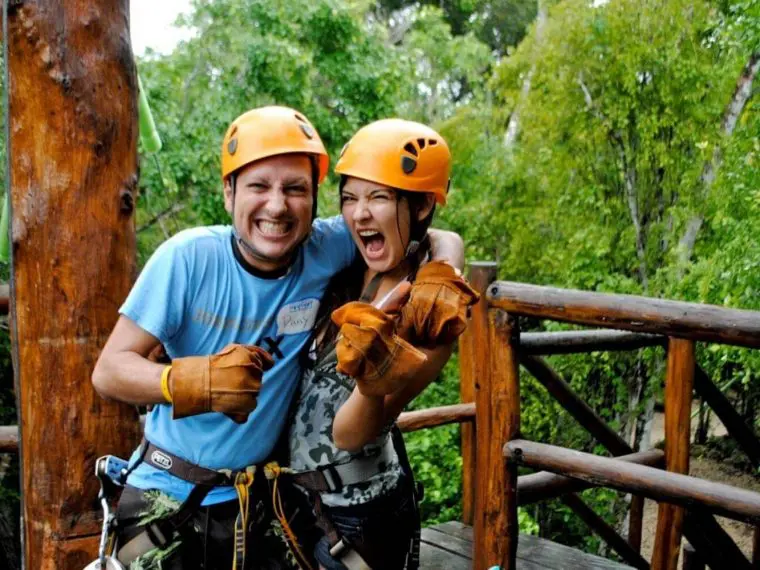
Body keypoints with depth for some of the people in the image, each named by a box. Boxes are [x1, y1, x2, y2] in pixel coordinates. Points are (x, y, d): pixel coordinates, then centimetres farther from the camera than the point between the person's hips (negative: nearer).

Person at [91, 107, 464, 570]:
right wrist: (196, 380, -36)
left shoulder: (325, 249, -12)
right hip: (166, 498, -2)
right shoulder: (188, 257, -17)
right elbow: (108, 371, -17)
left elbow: (442, 240, 0)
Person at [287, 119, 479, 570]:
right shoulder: (347, 269, -4)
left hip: (362, 514, -6)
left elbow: (351, 434, -24)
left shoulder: (431, 309, -19)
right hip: (300, 492, 6)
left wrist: (376, 383, -41)